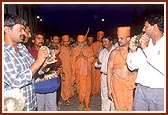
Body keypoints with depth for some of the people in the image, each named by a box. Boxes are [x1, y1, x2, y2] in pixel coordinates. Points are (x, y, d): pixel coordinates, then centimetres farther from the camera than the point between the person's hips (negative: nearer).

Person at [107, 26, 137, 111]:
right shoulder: (114, 52, -1)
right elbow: (109, 70, -1)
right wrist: (109, 88, -3)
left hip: (131, 84, 1)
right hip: (118, 83, -1)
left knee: (131, 107, 7)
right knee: (120, 107, 2)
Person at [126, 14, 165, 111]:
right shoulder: (143, 44, 5)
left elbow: (164, 69, -23)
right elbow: (132, 66, 7)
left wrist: (146, 49, -19)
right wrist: (133, 50, -9)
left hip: (159, 92, -4)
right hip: (141, 89, 4)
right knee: (137, 110, 12)